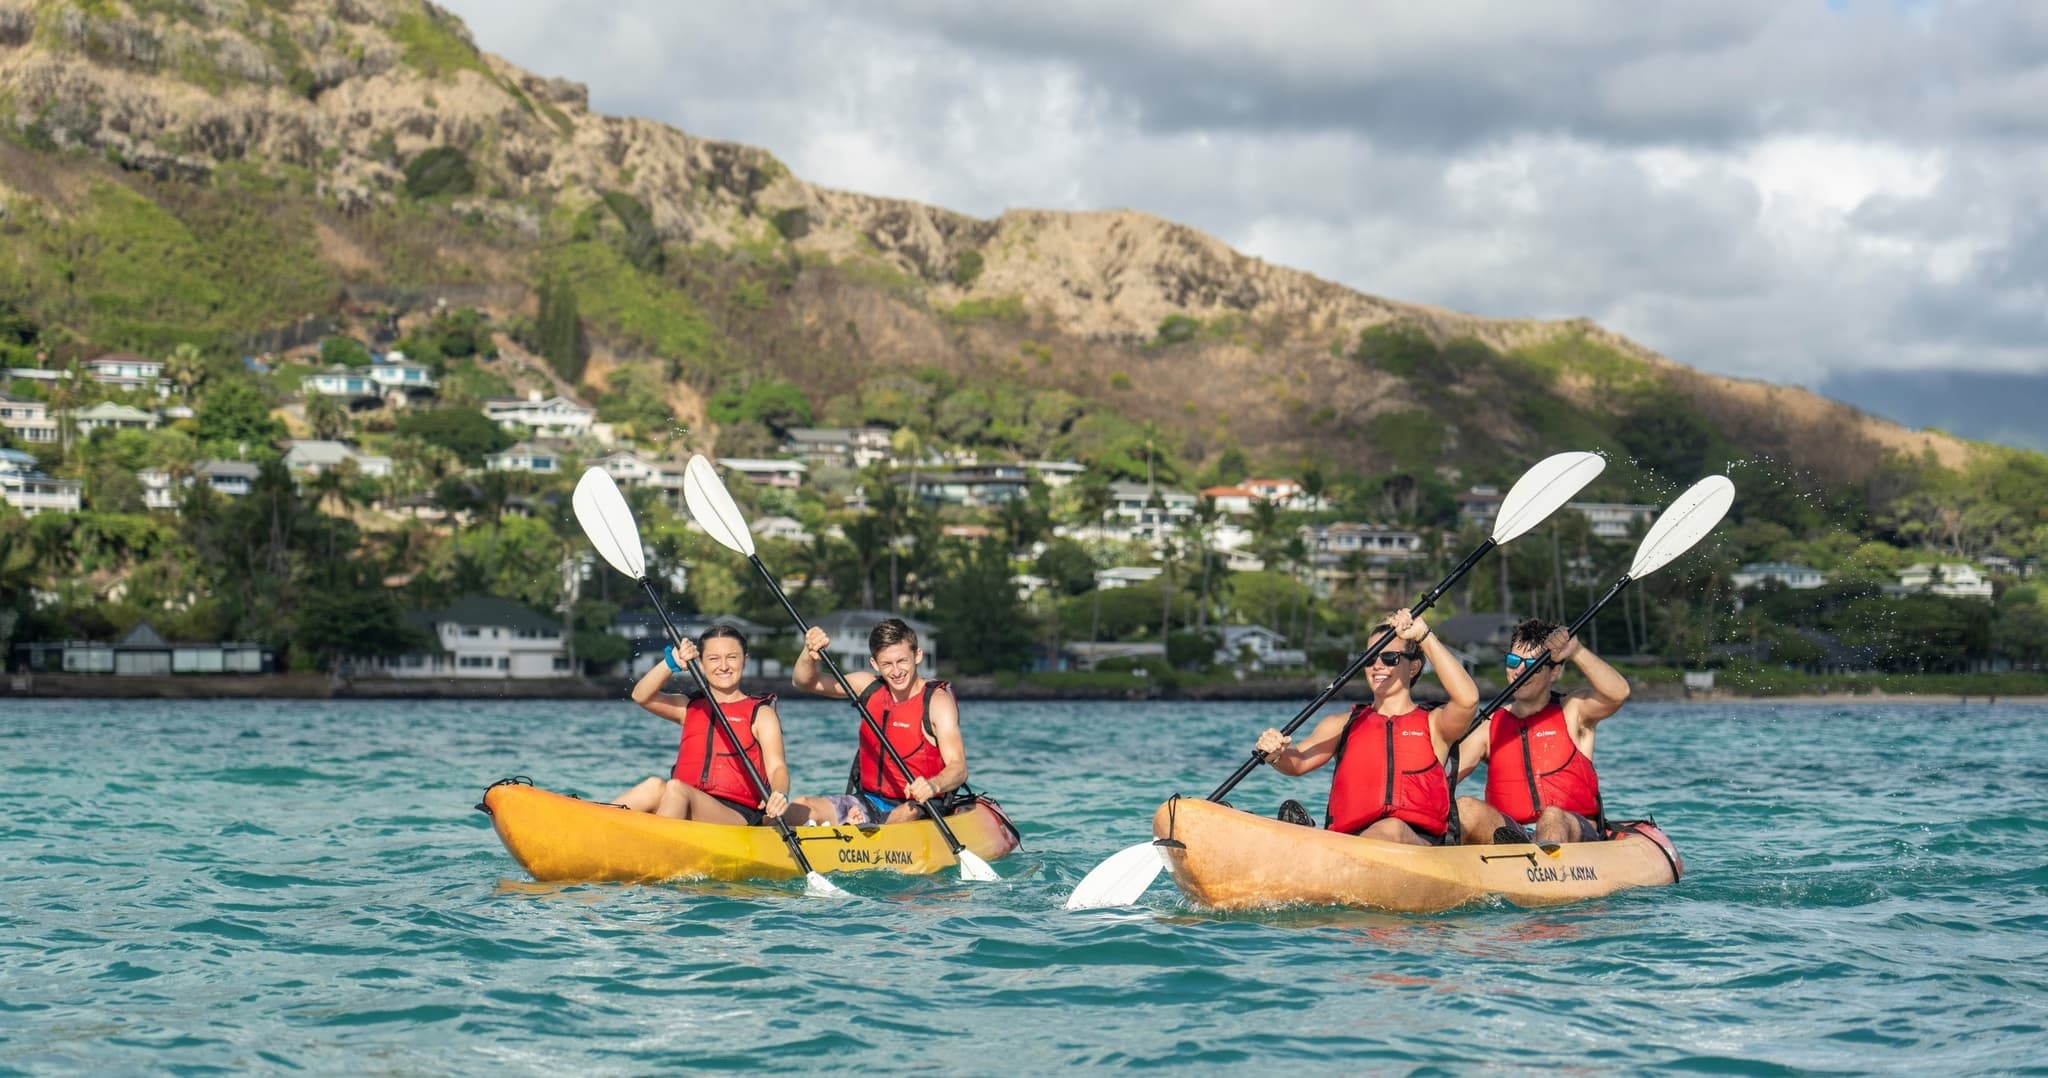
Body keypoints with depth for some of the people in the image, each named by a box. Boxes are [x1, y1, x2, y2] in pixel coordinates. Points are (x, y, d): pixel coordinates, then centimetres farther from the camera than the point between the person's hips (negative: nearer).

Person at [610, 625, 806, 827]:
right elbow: (642, 696, 5)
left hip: (739, 816, -3)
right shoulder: (690, 707, 22)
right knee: (656, 786, -29)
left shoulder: (760, 714, 10)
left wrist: (779, 795, -28)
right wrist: (672, 663, -12)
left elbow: (777, 767, -4)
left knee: (675, 789, -31)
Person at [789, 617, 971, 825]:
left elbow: (958, 768, -21)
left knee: (911, 816, -42)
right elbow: (805, 682, 13)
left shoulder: (937, 700, -10)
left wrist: (933, 785, -45)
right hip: (866, 803, 6)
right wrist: (810, 653, -10)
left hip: (918, 807, -6)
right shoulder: (870, 687, 8)